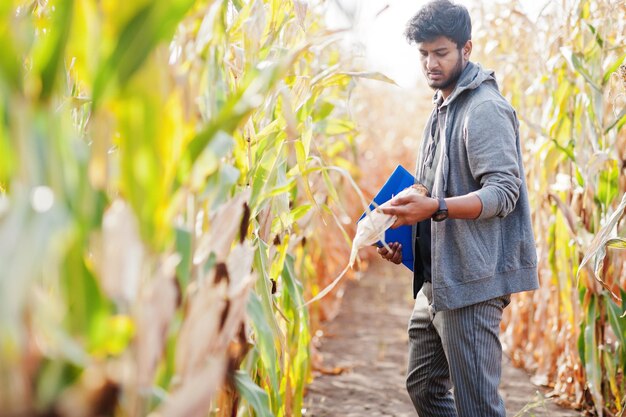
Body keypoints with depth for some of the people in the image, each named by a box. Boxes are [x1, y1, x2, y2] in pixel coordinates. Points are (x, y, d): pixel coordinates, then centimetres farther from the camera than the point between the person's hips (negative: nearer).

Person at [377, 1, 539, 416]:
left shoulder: (485, 108, -12)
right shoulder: (443, 108, 18)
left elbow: (504, 191, -20)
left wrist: (435, 208, -33)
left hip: (471, 283, -10)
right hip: (435, 280, 10)